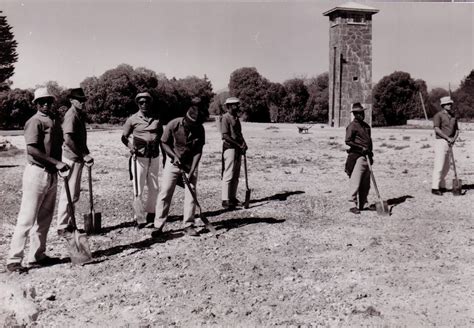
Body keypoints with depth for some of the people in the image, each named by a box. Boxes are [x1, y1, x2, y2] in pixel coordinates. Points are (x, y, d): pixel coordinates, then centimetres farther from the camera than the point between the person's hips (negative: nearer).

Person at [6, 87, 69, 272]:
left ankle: (37, 256, 24)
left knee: (44, 219, 14)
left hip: (52, 174, 9)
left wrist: (59, 166, 11)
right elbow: (32, 149, -22)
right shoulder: (35, 122, -11)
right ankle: (13, 260, 4)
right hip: (37, 173, -9)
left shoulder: (54, 121, 14)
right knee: (27, 219, -4)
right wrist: (56, 162, -24)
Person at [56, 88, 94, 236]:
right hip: (72, 158, -10)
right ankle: (62, 228, 5)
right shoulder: (71, 115, -16)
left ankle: (68, 224, 27)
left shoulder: (80, 114, 13)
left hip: (78, 157, 10)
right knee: (69, 193, -4)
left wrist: (85, 154, 11)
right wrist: (84, 155, -26)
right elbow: (68, 139, -28)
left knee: (74, 193, 16)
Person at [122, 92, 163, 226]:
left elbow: (162, 138, 17)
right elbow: (124, 137, 4)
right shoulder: (133, 119, 0)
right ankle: (138, 217, 8)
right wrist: (131, 146, -15)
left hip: (154, 158, 4)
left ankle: (150, 214, 28)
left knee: (154, 188, 12)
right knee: (138, 189, 0)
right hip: (139, 158, -4)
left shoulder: (156, 120, 9)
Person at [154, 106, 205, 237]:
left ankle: (188, 225, 6)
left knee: (191, 193, -3)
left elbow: (198, 151, -11)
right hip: (173, 161, -1)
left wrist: (191, 171, -17)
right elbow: (164, 143, -6)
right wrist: (174, 156, -20)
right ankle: (158, 225, 3)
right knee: (165, 192, -4)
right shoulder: (173, 125, -19)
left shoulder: (200, 129, -14)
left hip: (190, 163, 1)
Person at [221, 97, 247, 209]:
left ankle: (233, 198, 19)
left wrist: (243, 143, 0)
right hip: (229, 148, -9)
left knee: (236, 176, 11)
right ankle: (225, 200, -3)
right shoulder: (225, 118, -10)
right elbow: (225, 136, -17)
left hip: (238, 148, 9)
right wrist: (239, 145, -17)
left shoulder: (236, 118, 16)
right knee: (228, 175, -7)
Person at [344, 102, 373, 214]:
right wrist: (361, 148, -16)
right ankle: (356, 205, -3)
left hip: (367, 156, 8)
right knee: (356, 181, -9)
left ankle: (362, 204, 18)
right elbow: (348, 141, -14)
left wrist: (370, 155, 20)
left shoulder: (366, 125, 18)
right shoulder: (352, 126, -6)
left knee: (366, 183, 9)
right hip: (357, 156, -8)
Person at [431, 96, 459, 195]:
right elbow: (437, 129, -19)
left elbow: (457, 130, 12)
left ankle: (442, 186, 23)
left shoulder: (453, 116, 15)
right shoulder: (438, 115, -7)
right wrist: (448, 138, -20)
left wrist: (453, 139, -7)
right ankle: (435, 188, -7)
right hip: (441, 142, -8)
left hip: (449, 143, 8)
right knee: (439, 166, -10)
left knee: (446, 167, 12)